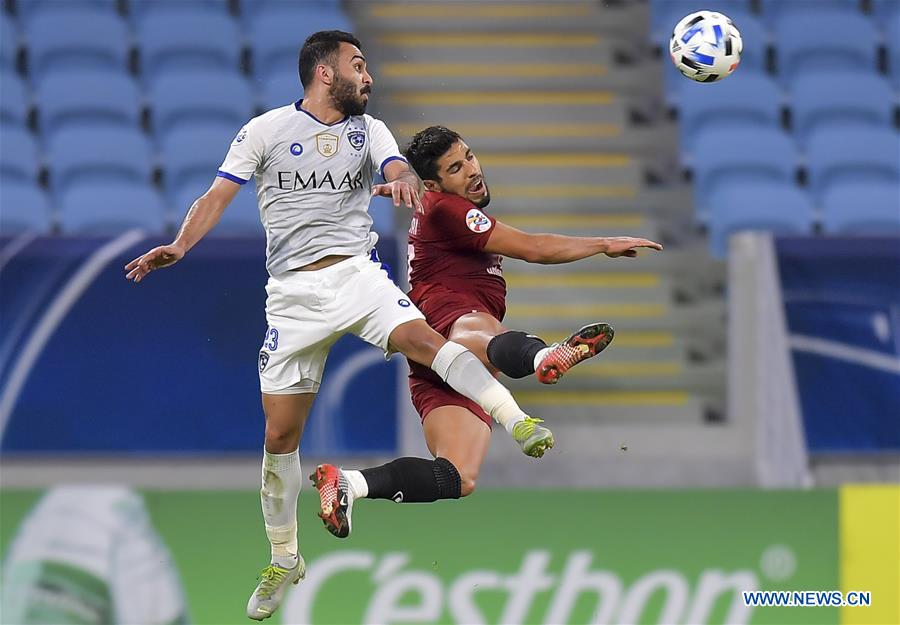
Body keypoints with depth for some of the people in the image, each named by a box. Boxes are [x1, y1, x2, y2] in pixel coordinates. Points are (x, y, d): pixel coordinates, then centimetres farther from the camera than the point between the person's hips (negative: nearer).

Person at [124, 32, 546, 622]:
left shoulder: (368, 129, 10)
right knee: (280, 435, 1)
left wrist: (405, 183, -32)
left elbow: (401, 170, -7)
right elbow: (218, 195, 1)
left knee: (423, 337, -31)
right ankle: (284, 561, 17)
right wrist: (180, 246, -16)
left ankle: (521, 424, -39)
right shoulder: (267, 129, 3)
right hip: (293, 292, -1)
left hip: (357, 273, 1)